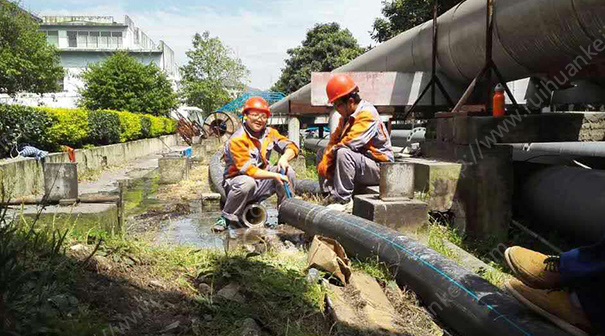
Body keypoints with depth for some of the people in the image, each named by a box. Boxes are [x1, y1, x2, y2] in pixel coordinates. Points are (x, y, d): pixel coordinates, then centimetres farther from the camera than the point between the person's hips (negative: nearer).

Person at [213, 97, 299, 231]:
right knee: (247, 183, -39)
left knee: (288, 172, -12)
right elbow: (248, 170, -27)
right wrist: (275, 175, -30)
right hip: (237, 181, -6)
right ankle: (227, 217, -16)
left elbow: (292, 147, 0)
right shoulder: (237, 140, -20)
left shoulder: (270, 133, 0)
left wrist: (284, 157, -23)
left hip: (261, 183, 6)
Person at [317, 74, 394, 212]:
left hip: (379, 168, -9)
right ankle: (334, 197, -8)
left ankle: (343, 201, -27)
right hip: (358, 163, 9)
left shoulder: (367, 114, -19)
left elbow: (348, 143, -27)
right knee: (323, 165, 6)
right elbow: (334, 139, 9)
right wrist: (325, 160, -7)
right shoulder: (347, 116, 10)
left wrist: (329, 157, -15)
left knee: (343, 153, -32)